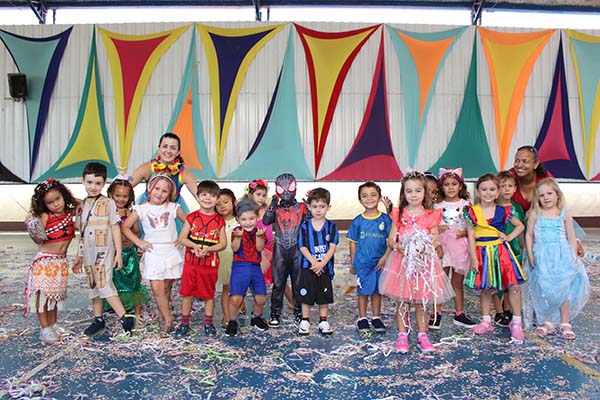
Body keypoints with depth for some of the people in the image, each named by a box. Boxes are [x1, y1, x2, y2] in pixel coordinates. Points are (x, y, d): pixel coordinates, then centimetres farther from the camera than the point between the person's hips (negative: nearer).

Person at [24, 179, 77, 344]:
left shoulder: (70, 213, 2)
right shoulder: (44, 217, -11)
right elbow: (39, 240, -12)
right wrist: (33, 230, -29)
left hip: (61, 261, 4)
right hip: (45, 260, -4)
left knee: (55, 294, 13)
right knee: (42, 293, -1)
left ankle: (53, 325, 23)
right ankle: (45, 328, 8)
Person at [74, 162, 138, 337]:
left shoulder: (108, 203, -7)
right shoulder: (81, 205, 8)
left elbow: (115, 228, -6)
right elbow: (82, 233, 13)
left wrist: (119, 253, -9)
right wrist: (79, 257, 15)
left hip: (104, 250, -6)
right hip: (88, 252, 6)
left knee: (104, 284, -13)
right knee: (93, 285, 13)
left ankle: (125, 318, -10)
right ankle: (98, 320, 24)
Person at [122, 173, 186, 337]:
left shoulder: (173, 207, 5)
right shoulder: (141, 209, 4)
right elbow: (125, 227, 7)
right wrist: (138, 242, 0)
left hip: (171, 251, 1)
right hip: (153, 253, 0)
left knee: (166, 288, 6)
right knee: (157, 288, -8)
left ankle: (164, 319, 22)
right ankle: (168, 320, 3)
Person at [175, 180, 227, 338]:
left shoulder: (219, 220, -2)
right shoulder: (192, 217, 0)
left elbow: (223, 243, -4)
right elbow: (182, 238, -2)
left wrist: (207, 249, -18)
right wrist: (195, 246, -19)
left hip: (210, 263, 0)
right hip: (191, 261, 0)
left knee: (209, 293, 10)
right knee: (187, 292, 6)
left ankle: (208, 322, 24)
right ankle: (184, 322, 20)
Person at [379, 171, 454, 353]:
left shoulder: (431, 216, 0)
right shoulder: (399, 214, 2)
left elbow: (435, 241, -1)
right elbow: (391, 239, 1)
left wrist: (425, 248, -20)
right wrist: (399, 247, -19)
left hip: (424, 262, 0)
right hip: (402, 261, 0)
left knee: (422, 301, 9)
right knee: (402, 301, 5)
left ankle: (422, 335, 23)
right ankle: (402, 335, 17)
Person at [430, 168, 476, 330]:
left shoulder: (466, 205, 4)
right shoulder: (438, 206, 5)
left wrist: (463, 233, -14)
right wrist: (437, 229, -11)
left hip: (460, 245, 1)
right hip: (442, 245, 0)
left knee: (458, 282, 10)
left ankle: (459, 313, 21)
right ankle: (437, 314, 6)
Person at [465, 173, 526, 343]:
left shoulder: (503, 211, 1)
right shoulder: (472, 212, -3)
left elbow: (520, 226, 14)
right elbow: (471, 236, -5)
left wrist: (509, 237, -2)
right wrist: (474, 258, -9)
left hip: (501, 251, 1)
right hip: (482, 253, 0)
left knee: (514, 286, -5)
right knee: (485, 289, 10)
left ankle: (516, 322, 10)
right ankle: (486, 321, 24)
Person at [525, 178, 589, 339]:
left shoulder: (564, 214, 4)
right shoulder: (535, 214, 2)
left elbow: (571, 238, 7)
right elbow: (529, 235, 5)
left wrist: (574, 258, 2)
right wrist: (530, 255, -1)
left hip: (562, 255, 0)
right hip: (542, 257, 0)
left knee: (563, 288, -1)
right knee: (544, 289, -1)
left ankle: (565, 323, 10)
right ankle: (547, 322, 11)